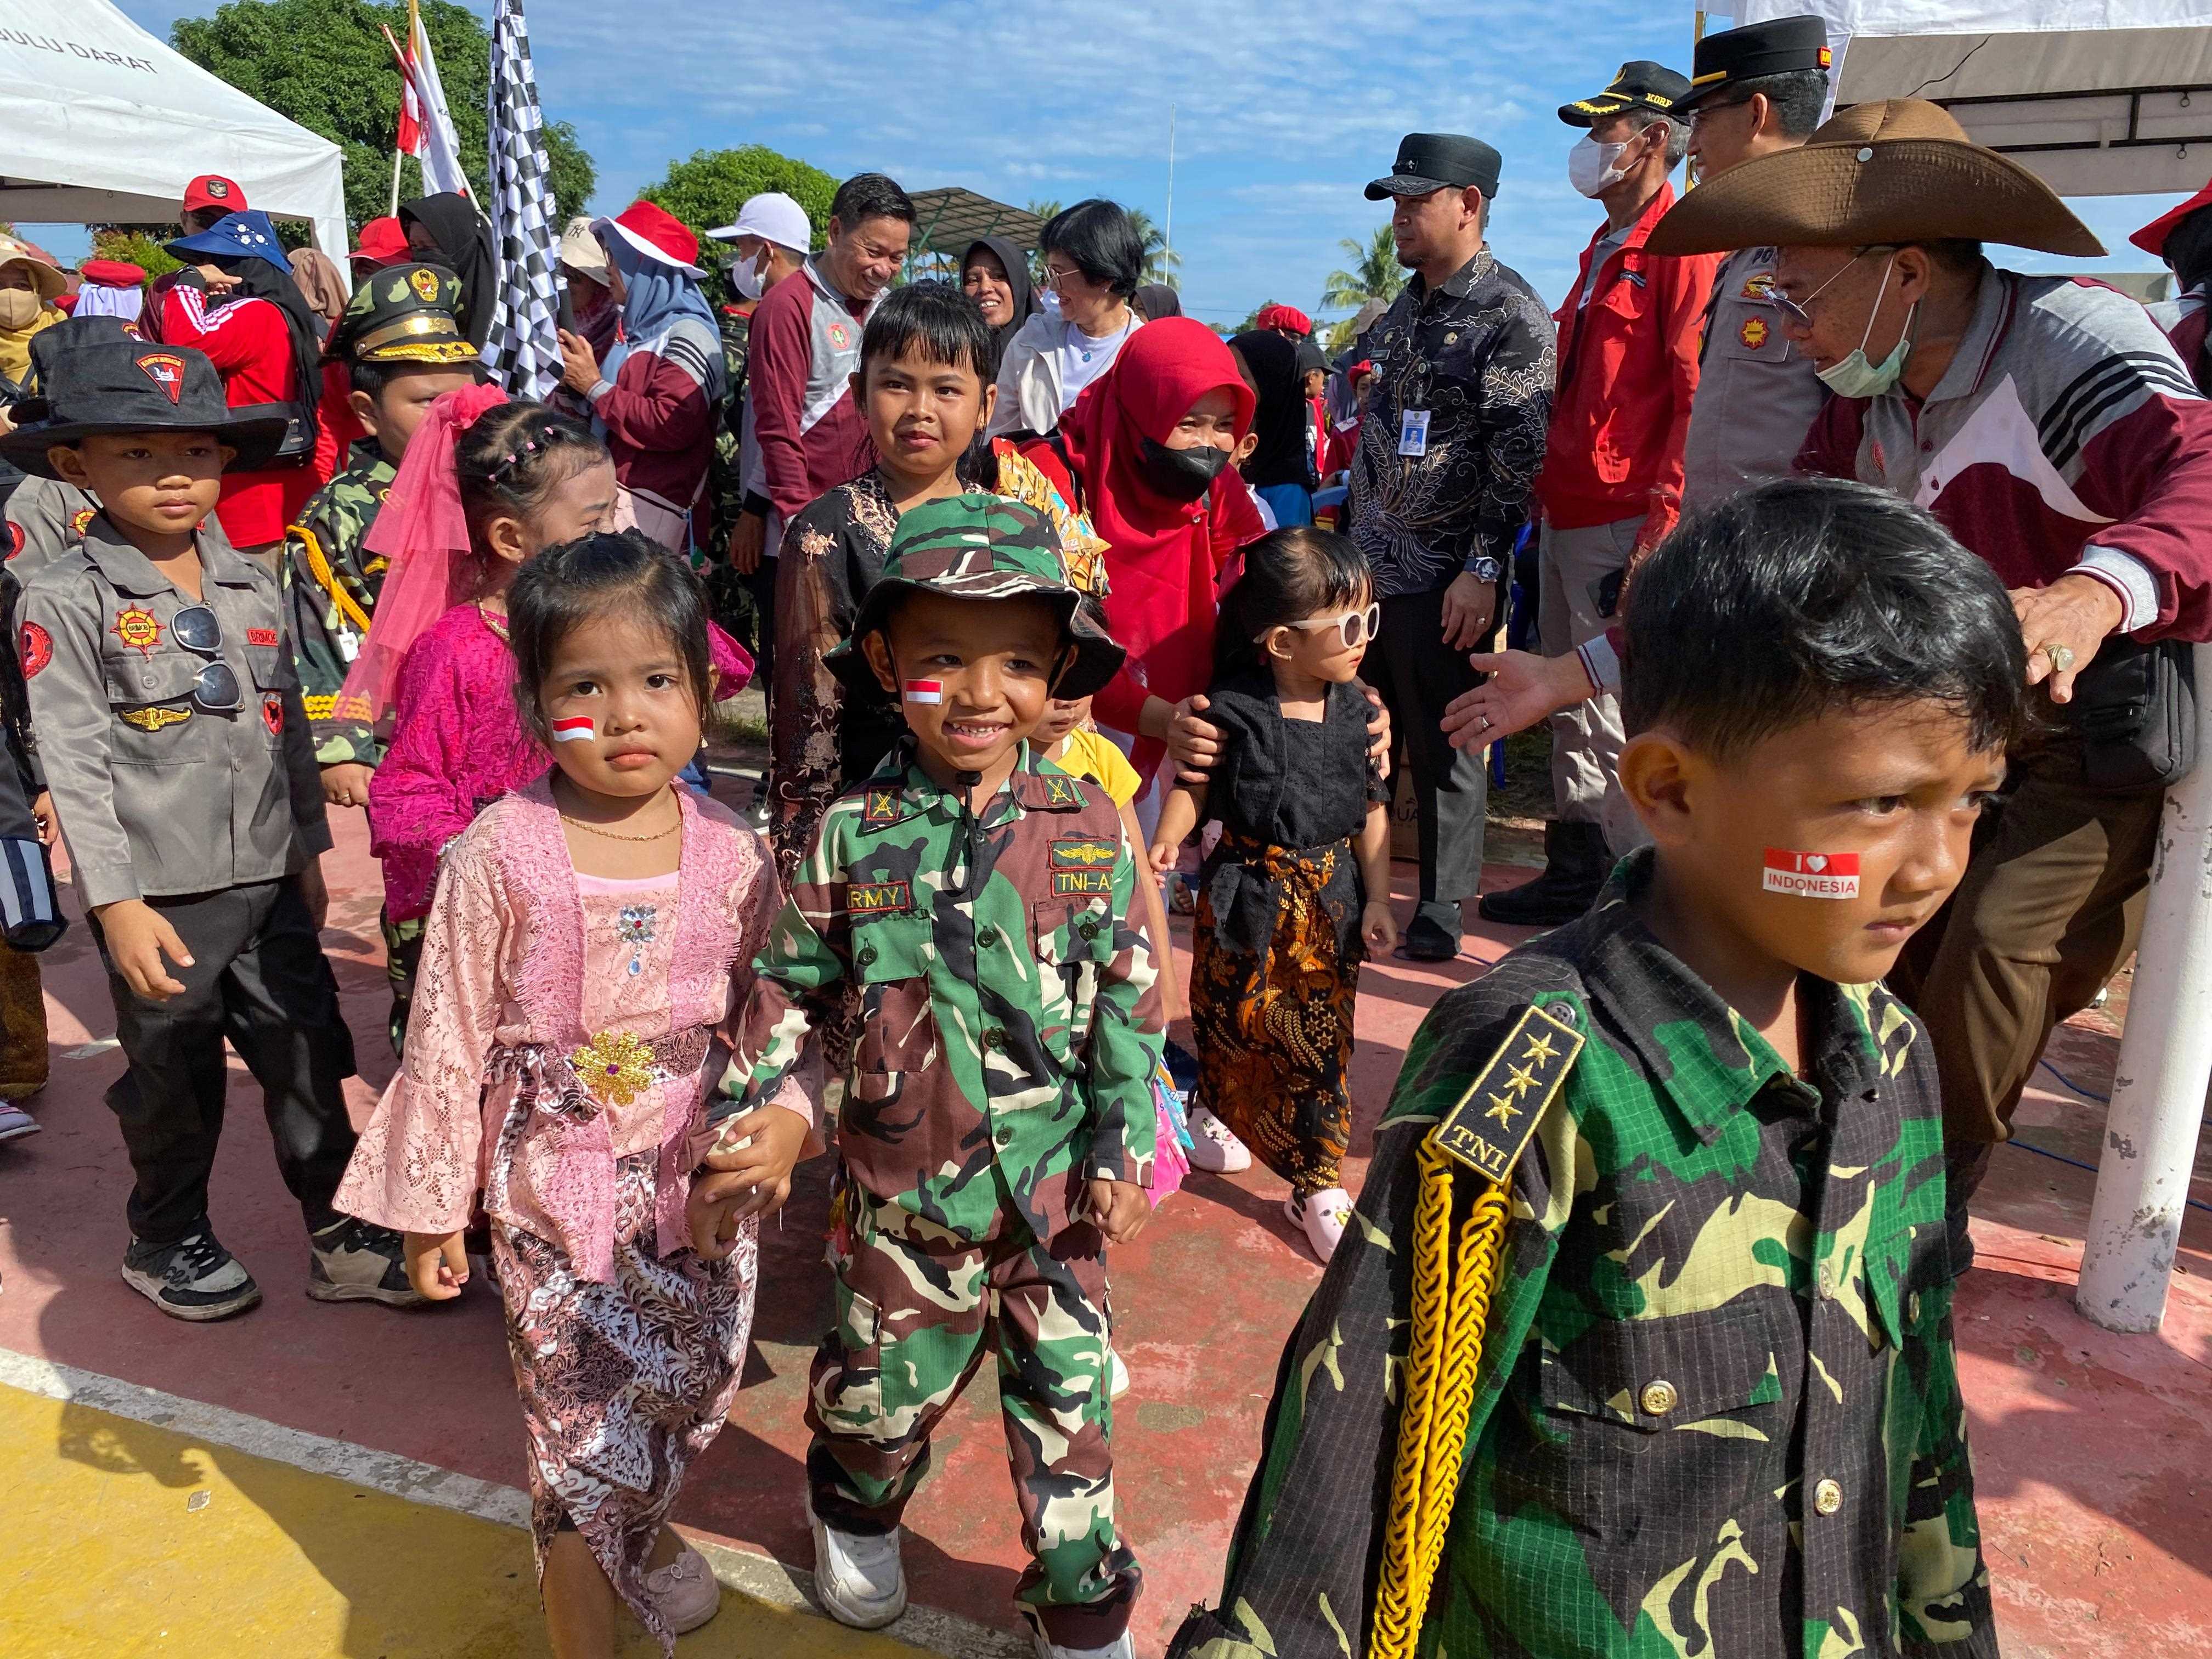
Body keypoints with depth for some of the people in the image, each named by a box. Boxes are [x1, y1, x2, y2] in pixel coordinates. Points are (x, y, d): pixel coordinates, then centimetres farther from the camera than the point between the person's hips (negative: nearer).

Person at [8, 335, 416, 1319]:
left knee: (312, 1060, 9)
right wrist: (116, 904, -16)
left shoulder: (252, 588, 6)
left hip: (268, 881, 4)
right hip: (160, 896, -4)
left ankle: (342, 1238, 23)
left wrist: (308, 849, 14)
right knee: (175, 1082, 11)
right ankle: (167, 1245, 33)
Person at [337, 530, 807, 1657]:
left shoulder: (731, 855, -7)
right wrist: (433, 1203, 0)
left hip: (703, 1182, 3)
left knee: (689, 1394, 20)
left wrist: (788, 1116, -16)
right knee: (585, 1422, 3)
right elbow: (448, 1038, -6)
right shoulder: (500, 857, -14)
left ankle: (638, 1529, 52)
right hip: (556, 1188, -3)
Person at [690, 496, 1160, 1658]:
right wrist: (740, 1123, -1)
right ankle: (854, 1509, 53)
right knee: (884, 1386, 19)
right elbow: (789, 985, 0)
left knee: (1065, 1392, 13)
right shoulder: (856, 835, -9)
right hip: (905, 1181, 0)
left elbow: (1128, 994, -1)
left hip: (1054, 1178, 0)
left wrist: (1124, 1145, -3)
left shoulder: (1087, 829, -7)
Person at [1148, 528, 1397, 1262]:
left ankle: (1319, 1187, 18)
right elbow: (1194, 785, -4)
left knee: (1322, 1038, 6)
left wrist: (1378, 898, 2)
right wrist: (1164, 843, -20)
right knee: (1232, 1019, 12)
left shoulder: (1355, 710, -2)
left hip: (1330, 897, 3)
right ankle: (1218, 1112, 44)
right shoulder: (1234, 711, -13)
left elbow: (1373, 809, 4)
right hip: (1250, 894, -2)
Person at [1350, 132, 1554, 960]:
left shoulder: (1512, 315, -9)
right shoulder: (1403, 308, 15)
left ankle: (1440, 906, 14)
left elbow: (1518, 456, -15)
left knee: (1446, 741, 1)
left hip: (1444, 577, -7)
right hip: (1368, 565, 8)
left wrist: (1482, 570, -20)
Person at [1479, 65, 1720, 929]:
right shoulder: (1603, 248, 20)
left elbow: (1696, 400, -16)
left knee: (1615, 719, -7)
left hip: (1621, 524, -10)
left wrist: (1659, 533, -22)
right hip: (1565, 515, 10)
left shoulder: (1683, 248, -9)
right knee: (1570, 704, 14)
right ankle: (1575, 874, 26)